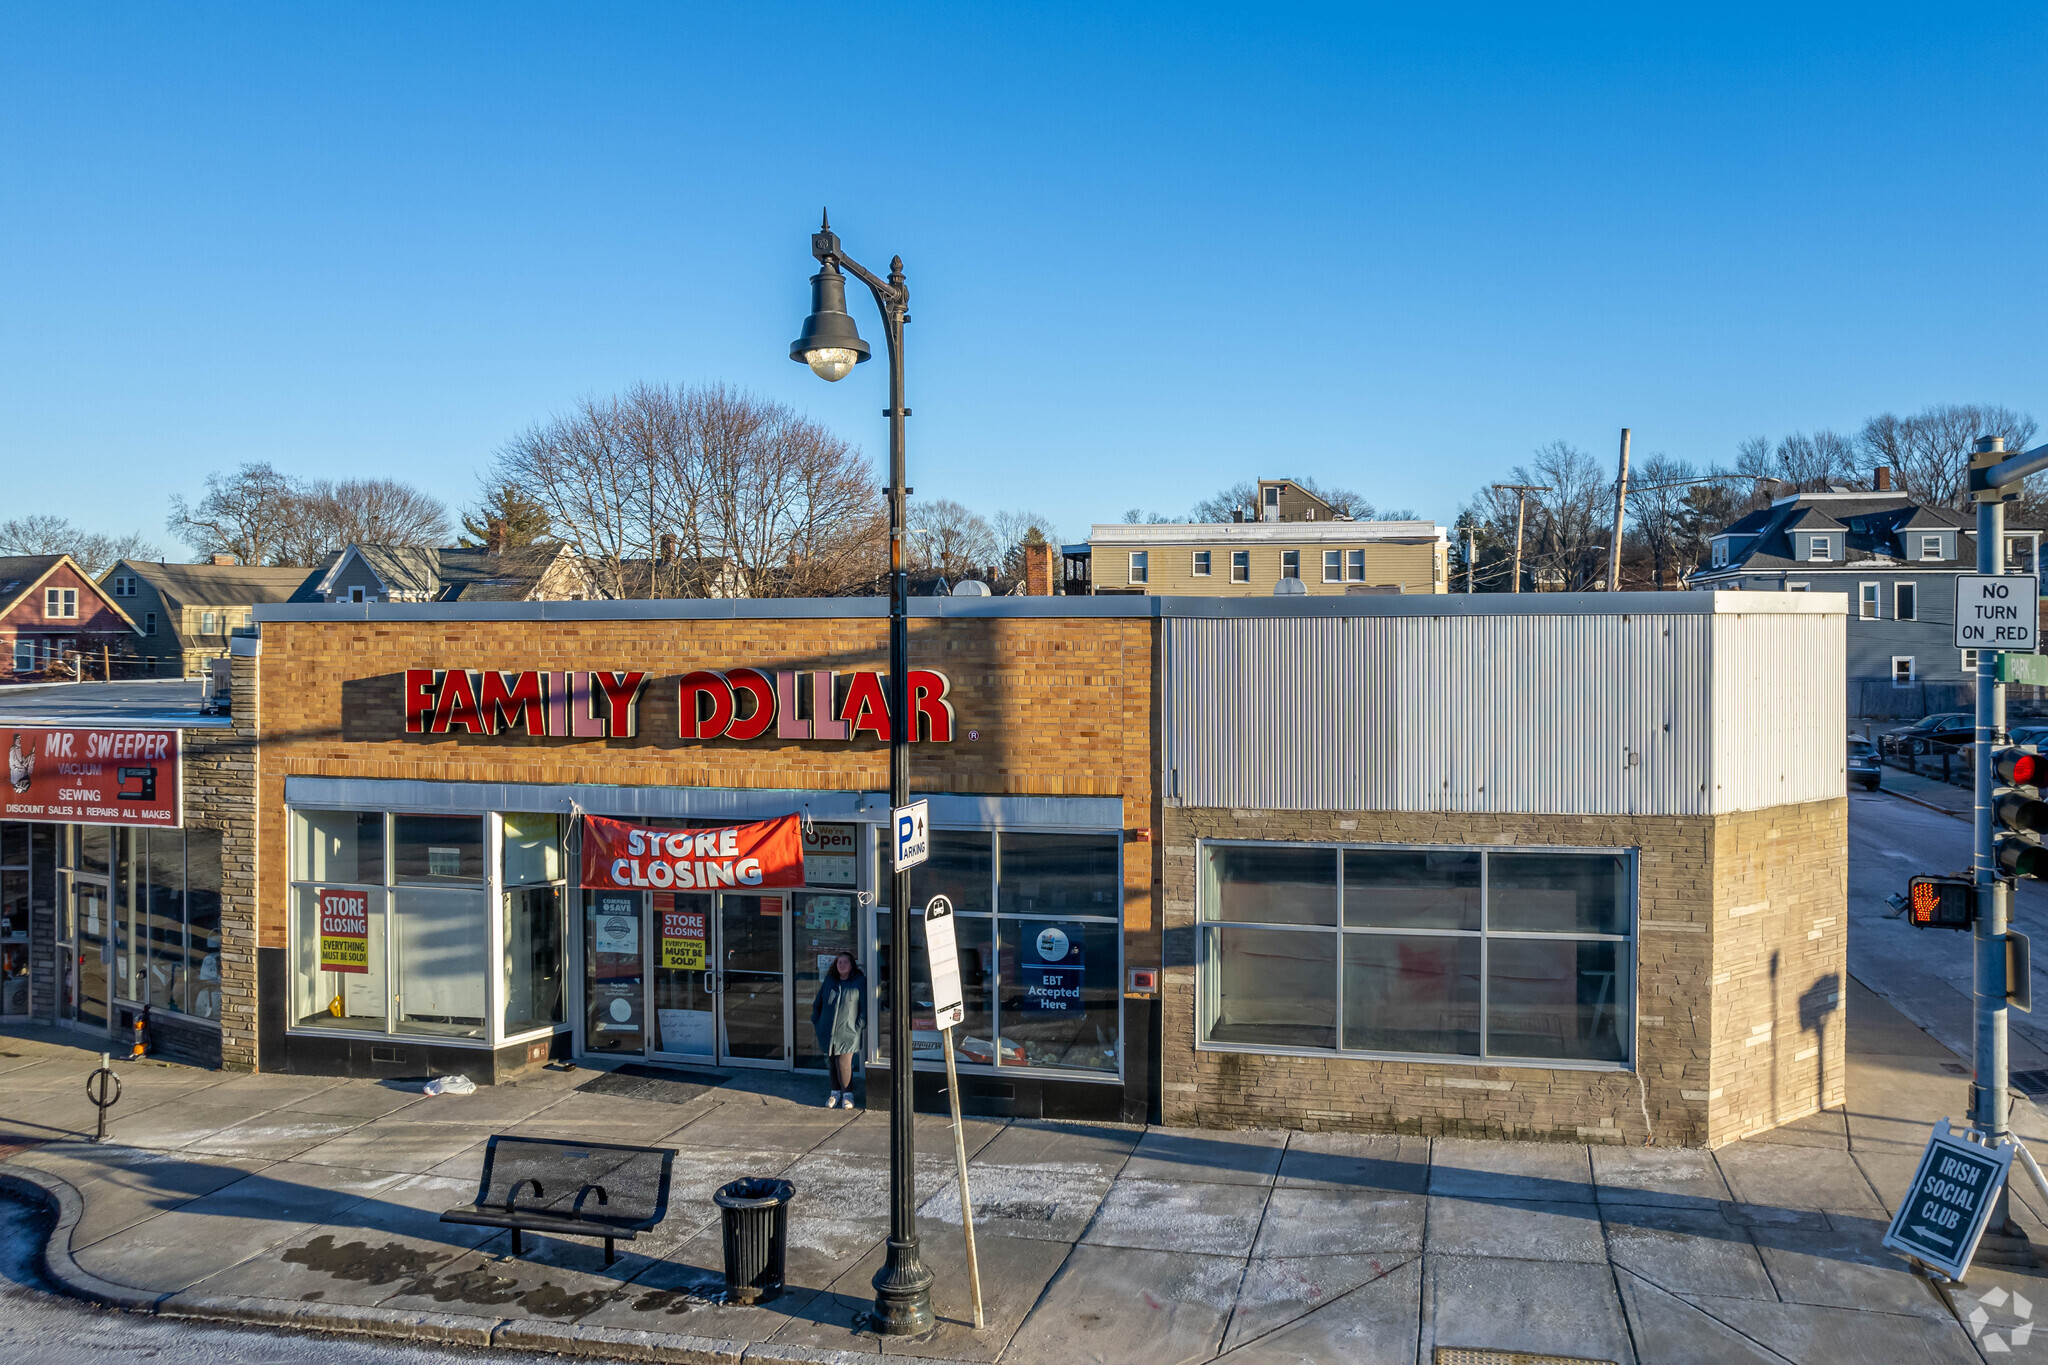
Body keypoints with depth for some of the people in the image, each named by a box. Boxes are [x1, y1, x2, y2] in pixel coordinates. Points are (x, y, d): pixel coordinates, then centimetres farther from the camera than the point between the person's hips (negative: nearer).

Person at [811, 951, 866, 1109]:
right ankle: (836, 1093, 22)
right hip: (828, 1032, 4)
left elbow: (865, 1006, 0)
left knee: (843, 1063, -9)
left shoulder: (860, 982, -1)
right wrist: (816, 1022, 11)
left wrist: (859, 1025, -6)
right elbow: (817, 1003, 20)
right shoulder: (828, 982, 11)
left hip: (848, 1032, -4)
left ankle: (847, 1094, 6)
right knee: (832, 1063, 8)